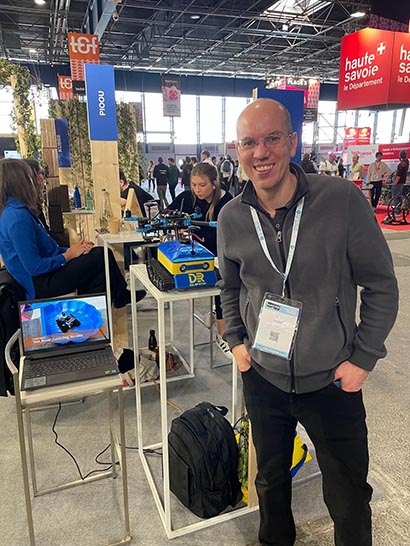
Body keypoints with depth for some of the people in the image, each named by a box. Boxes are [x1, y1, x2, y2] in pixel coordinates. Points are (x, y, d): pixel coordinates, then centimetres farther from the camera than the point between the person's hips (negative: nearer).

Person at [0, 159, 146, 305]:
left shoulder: (20, 210, 8)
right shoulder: (18, 217, -23)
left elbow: (46, 249, 11)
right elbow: (35, 267, -24)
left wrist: (71, 249, -2)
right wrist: (68, 255, -12)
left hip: (48, 271, 9)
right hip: (40, 285, -9)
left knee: (101, 253, 5)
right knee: (102, 257, -9)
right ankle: (121, 298, 15)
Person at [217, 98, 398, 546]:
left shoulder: (342, 199, -16)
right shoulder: (232, 218, -5)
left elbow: (381, 284, -8)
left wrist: (363, 358, -9)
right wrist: (236, 341, 4)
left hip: (332, 379, -3)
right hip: (263, 376, 3)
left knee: (349, 497, 15)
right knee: (271, 477, 25)